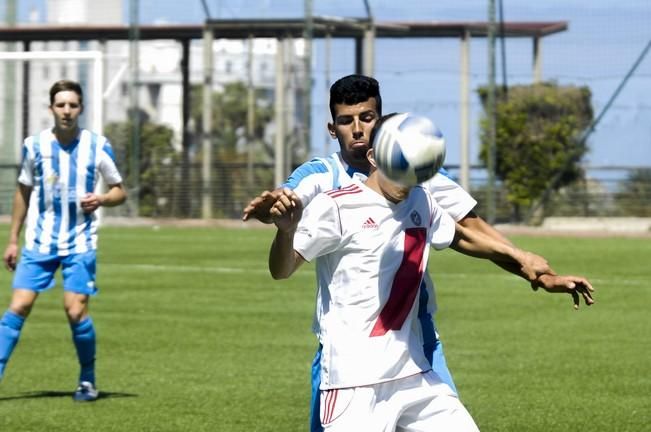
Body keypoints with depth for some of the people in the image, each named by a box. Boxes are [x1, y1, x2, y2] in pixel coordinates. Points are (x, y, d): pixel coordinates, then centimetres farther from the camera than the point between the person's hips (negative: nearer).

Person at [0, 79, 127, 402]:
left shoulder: (98, 146, -5)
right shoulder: (35, 145, -1)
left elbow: (119, 191, 5)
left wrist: (101, 199, -18)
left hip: (80, 244, -1)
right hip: (39, 242, 1)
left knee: (76, 311, -9)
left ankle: (88, 380, 10)